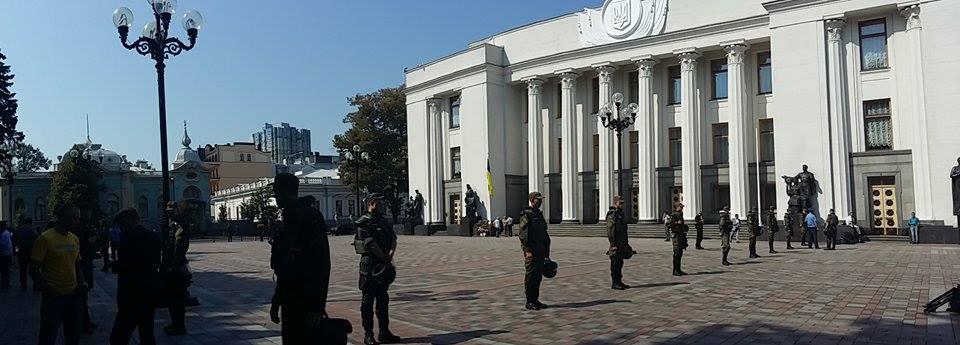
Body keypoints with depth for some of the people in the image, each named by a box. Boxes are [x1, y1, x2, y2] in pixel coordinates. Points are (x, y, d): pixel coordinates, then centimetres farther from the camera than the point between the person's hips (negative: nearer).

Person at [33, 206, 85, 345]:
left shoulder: (75, 239, 9)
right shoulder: (45, 238, -10)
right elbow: (34, 269, -11)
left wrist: (82, 281, 1)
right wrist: (48, 288, -20)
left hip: (73, 295, 6)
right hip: (54, 297, -6)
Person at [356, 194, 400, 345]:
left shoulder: (384, 221, 16)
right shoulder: (364, 222, -8)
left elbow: (393, 238, 6)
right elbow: (370, 243, -17)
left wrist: (391, 254, -12)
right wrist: (384, 257, -15)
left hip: (385, 264, 8)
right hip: (370, 264, -8)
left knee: (383, 299, 12)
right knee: (368, 299, -1)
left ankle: (384, 332, 20)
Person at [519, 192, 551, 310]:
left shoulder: (539, 214, 18)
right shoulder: (526, 215, -9)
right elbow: (523, 234, -16)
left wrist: (546, 251, 19)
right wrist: (527, 250, -23)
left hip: (541, 250, 8)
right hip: (531, 251, -8)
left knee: (538, 276, 10)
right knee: (531, 276, -4)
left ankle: (535, 300, 18)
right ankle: (529, 302, 2)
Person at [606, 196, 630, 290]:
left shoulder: (620, 214, 17)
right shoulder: (612, 214, -14)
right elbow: (610, 230, -19)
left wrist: (626, 243, 21)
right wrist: (613, 244, -22)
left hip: (622, 244, 9)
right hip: (616, 244, -9)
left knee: (620, 263, 12)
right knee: (615, 264, -4)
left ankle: (619, 282, 19)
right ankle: (614, 283, 1)